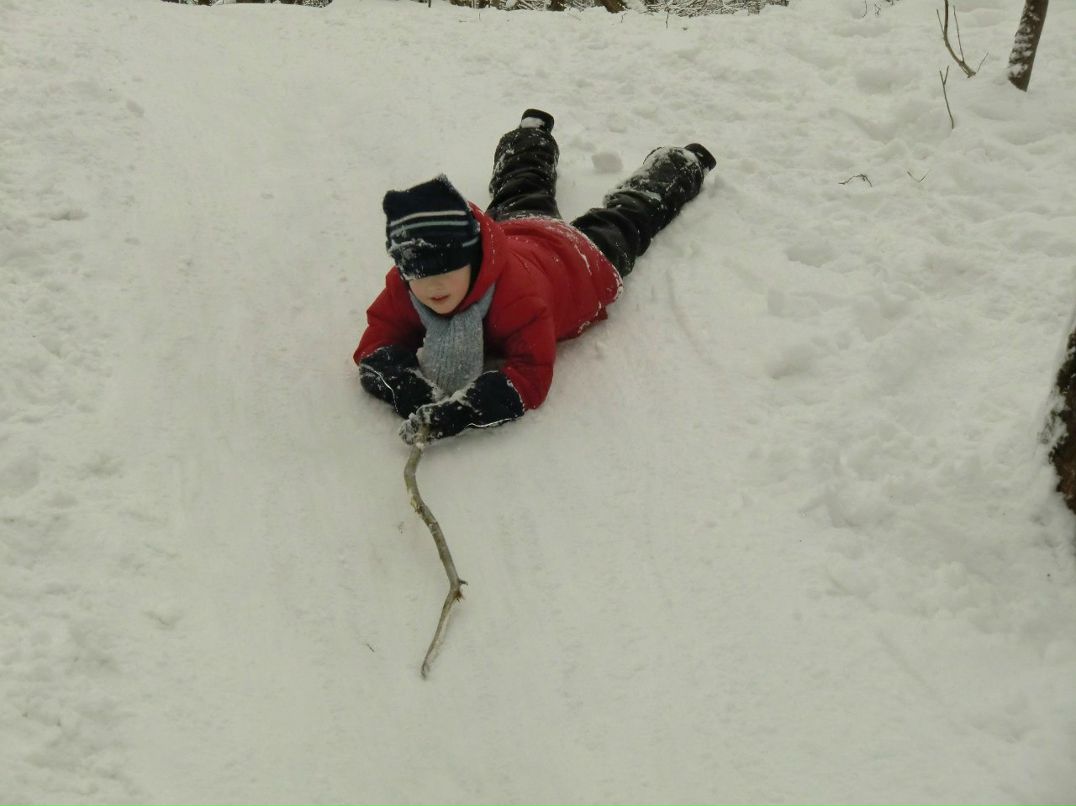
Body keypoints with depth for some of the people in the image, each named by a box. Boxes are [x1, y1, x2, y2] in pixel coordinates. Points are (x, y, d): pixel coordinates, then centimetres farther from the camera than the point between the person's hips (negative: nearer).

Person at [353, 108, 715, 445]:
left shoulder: (517, 289, -54)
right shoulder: (403, 289, -41)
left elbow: (531, 378, -55)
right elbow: (373, 349, -34)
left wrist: (455, 413, -70)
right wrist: (409, 389, -57)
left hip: (582, 256, -4)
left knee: (629, 215, 27)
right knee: (518, 196, 38)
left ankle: (680, 165, 55)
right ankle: (533, 133, 67)